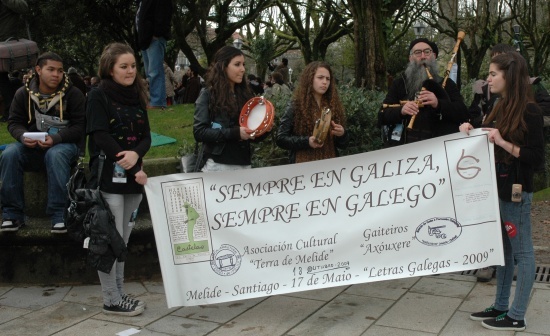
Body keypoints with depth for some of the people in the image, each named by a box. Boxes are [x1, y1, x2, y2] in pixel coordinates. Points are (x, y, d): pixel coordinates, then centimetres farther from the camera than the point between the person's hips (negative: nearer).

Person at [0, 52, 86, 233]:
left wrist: (55, 138, -26)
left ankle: (59, 216, -33)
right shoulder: (23, 93, 4)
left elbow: (79, 126, -9)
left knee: (56, 156, -38)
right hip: (32, 145, 3)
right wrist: (23, 136, -19)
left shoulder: (73, 94, -5)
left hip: (63, 143, -3)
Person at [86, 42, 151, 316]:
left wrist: (136, 154, -16)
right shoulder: (98, 96, -5)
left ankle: (119, 294, 21)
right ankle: (111, 301, 7)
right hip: (109, 177, -6)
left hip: (132, 178, 6)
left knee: (122, 240, 12)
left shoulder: (136, 97, 14)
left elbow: (146, 136, 8)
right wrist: (136, 170, -15)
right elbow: (101, 138, -14)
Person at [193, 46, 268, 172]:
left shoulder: (246, 94, 6)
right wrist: (234, 133, -19)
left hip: (244, 164, 4)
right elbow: (199, 132, -13)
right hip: (218, 165, -4)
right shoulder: (208, 95, -5)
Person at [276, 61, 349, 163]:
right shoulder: (296, 106, -4)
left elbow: (343, 144, 11)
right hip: (304, 164, -3)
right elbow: (281, 139, -7)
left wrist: (342, 134, -10)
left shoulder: (334, 106, 4)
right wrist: (306, 142, -19)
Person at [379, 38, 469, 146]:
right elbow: (382, 117, 8)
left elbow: (463, 114, 3)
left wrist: (439, 104, -14)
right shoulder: (399, 83, 15)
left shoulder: (447, 84, 14)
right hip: (405, 147, 0)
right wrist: (401, 111, -13)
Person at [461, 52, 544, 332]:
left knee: (521, 251, 1)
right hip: (497, 188, 8)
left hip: (516, 191, -8)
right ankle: (500, 306, 25)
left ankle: (516, 316, 9)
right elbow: (488, 143, 20)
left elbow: (537, 156, -15)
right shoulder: (501, 107, 11)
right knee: (502, 249, 15)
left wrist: (503, 143, -24)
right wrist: (471, 130, 3)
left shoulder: (529, 111, -13)